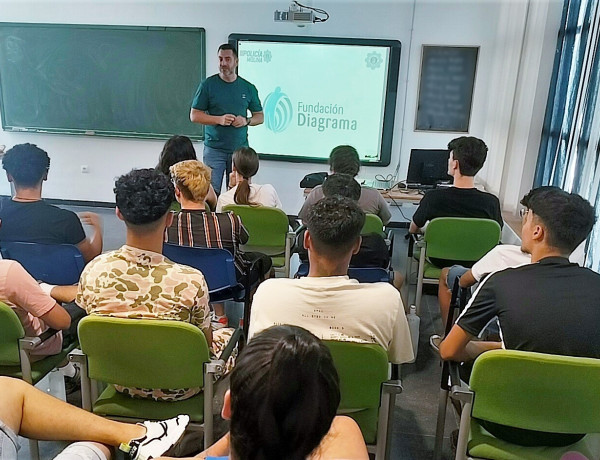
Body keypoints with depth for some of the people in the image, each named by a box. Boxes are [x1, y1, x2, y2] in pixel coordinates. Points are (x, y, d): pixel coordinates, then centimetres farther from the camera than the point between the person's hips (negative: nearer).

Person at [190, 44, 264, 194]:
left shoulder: (248, 88, 8)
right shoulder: (208, 85, 2)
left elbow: (260, 116, 15)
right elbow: (194, 115, 1)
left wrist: (246, 121, -7)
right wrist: (219, 119, -14)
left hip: (240, 148, 2)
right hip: (214, 148, -2)